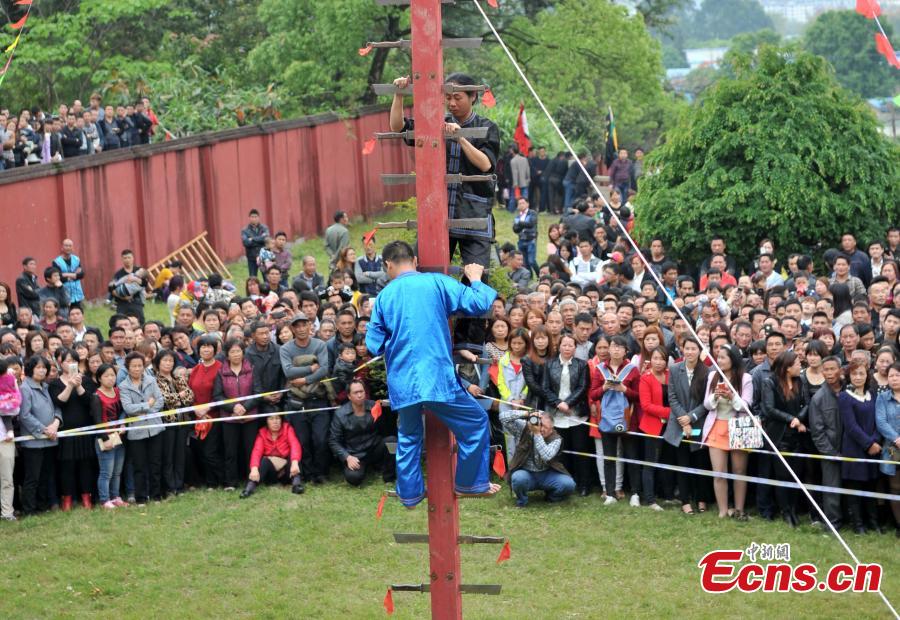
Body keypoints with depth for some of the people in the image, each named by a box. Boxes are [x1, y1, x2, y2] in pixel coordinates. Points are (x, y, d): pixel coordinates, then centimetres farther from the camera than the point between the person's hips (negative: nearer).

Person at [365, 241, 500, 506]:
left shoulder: (384, 297, 4)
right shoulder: (437, 283, -3)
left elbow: (374, 345, 5)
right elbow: (479, 304, -6)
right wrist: (475, 279, 13)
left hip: (401, 382, 4)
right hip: (437, 376, -4)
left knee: (409, 437, 22)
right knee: (475, 423, 12)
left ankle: (409, 493, 25)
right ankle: (471, 483, 16)